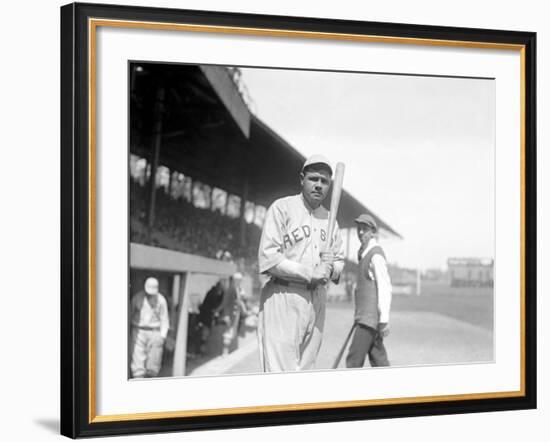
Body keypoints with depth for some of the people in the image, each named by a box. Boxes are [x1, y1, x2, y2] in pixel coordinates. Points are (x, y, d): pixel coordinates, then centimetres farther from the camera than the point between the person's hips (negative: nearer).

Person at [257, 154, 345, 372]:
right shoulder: (282, 208, -3)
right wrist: (309, 273, -14)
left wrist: (331, 269, -3)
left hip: (317, 301, 7)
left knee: (306, 370, 7)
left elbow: (340, 262, 21)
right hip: (284, 296, -6)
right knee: (281, 375, -12)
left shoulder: (329, 218, 18)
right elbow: (267, 259, -11)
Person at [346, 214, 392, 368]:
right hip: (365, 317, 10)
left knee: (354, 360, -10)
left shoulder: (376, 255, -12)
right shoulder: (364, 254, 18)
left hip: (370, 317, -10)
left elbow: (385, 288, -17)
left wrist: (384, 319, -20)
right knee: (378, 360, 10)